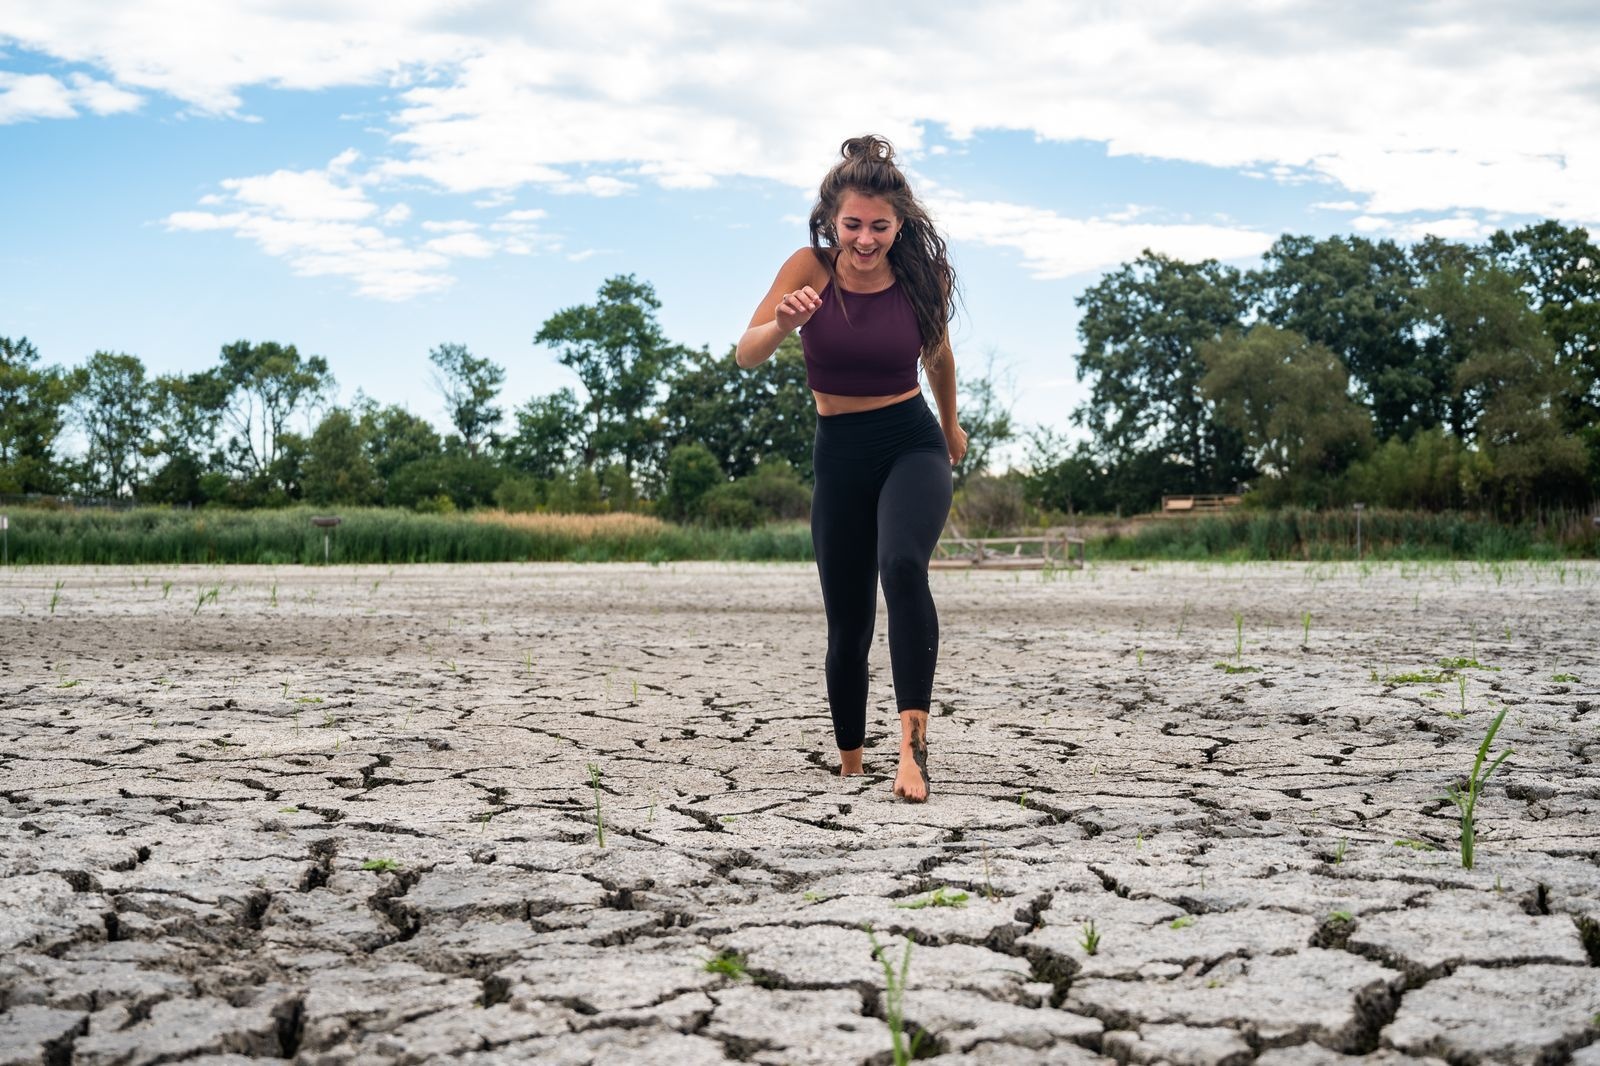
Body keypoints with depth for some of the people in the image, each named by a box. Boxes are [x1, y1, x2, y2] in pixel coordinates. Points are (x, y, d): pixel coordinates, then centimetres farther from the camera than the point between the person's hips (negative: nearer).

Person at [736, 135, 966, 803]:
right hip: (840, 454, 1)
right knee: (847, 625, 5)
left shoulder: (923, 277, -5)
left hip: (913, 445, -1)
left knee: (902, 565, -32)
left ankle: (912, 744, -33)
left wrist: (951, 426, 29)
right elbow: (746, 355, -13)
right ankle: (849, 766, 25)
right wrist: (782, 325, -34)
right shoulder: (810, 269, -8)